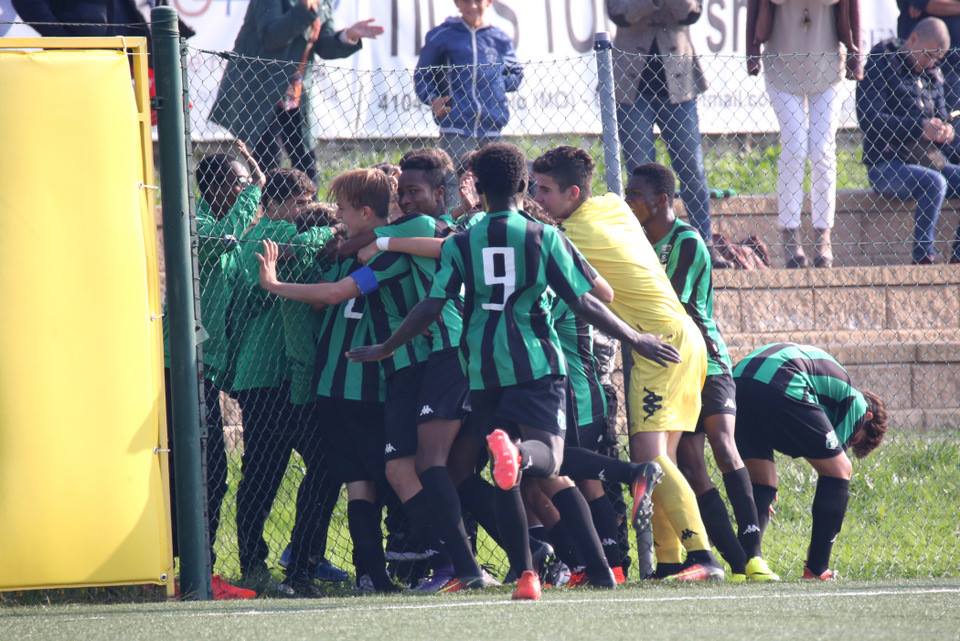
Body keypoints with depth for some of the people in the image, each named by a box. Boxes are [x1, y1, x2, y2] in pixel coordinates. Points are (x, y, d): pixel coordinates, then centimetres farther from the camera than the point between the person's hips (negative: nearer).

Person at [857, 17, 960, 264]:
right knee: (934, 183, -34)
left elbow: (940, 117, 20)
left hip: (928, 161, 7)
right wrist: (921, 128, -26)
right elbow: (870, 120, -17)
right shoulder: (881, 67, -6)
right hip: (887, 165, -7)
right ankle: (923, 258, -31)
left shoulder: (932, 76, 16)